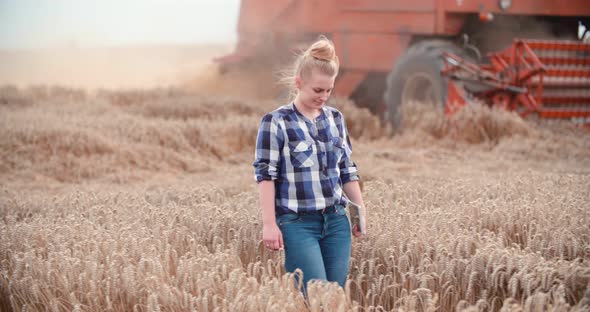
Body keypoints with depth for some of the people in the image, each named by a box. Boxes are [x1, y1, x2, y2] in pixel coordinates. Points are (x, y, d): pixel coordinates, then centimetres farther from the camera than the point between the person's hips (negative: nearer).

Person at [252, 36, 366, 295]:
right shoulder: (276, 122, -6)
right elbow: (265, 174, -8)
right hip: (298, 224, -5)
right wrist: (269, 224, -13)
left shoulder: (335, 119, 11)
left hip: (336, 220, 6)